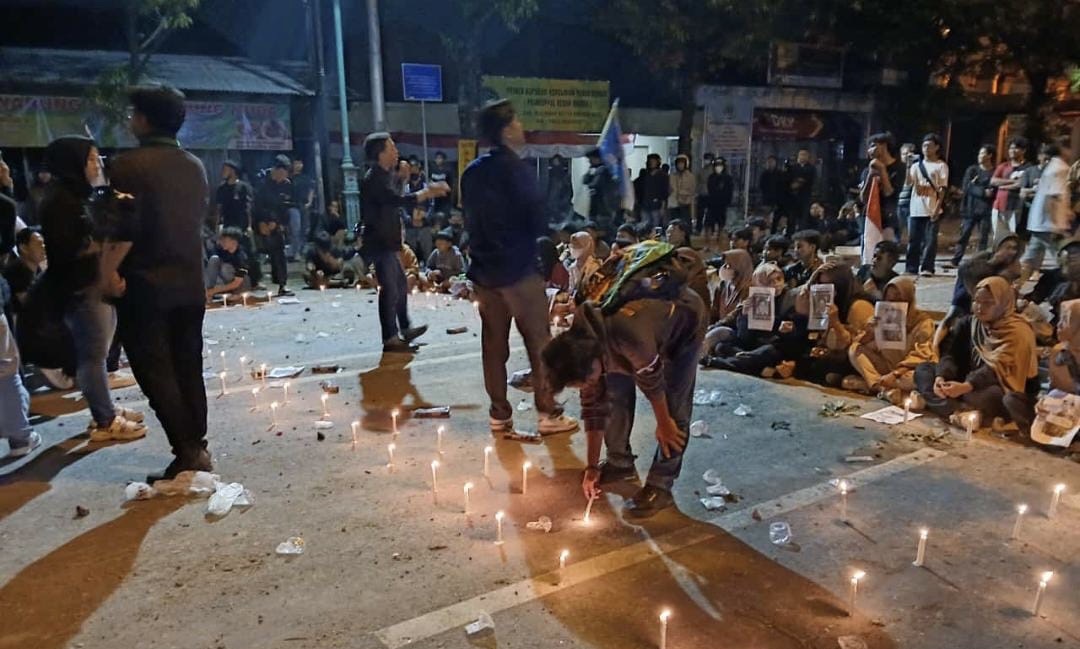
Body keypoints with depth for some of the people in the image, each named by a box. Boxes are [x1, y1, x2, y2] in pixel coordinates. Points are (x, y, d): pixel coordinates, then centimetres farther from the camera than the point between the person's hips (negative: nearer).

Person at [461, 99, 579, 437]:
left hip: (485, 269, 7)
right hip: (519, 268, -7)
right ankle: (548, 413, 8)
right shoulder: (515, 168, -12)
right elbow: (537, 219, -13)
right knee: (539, 342, 2)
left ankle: (499, 414, 16)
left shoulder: (472, 171, 10)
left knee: (493, 343, 10)